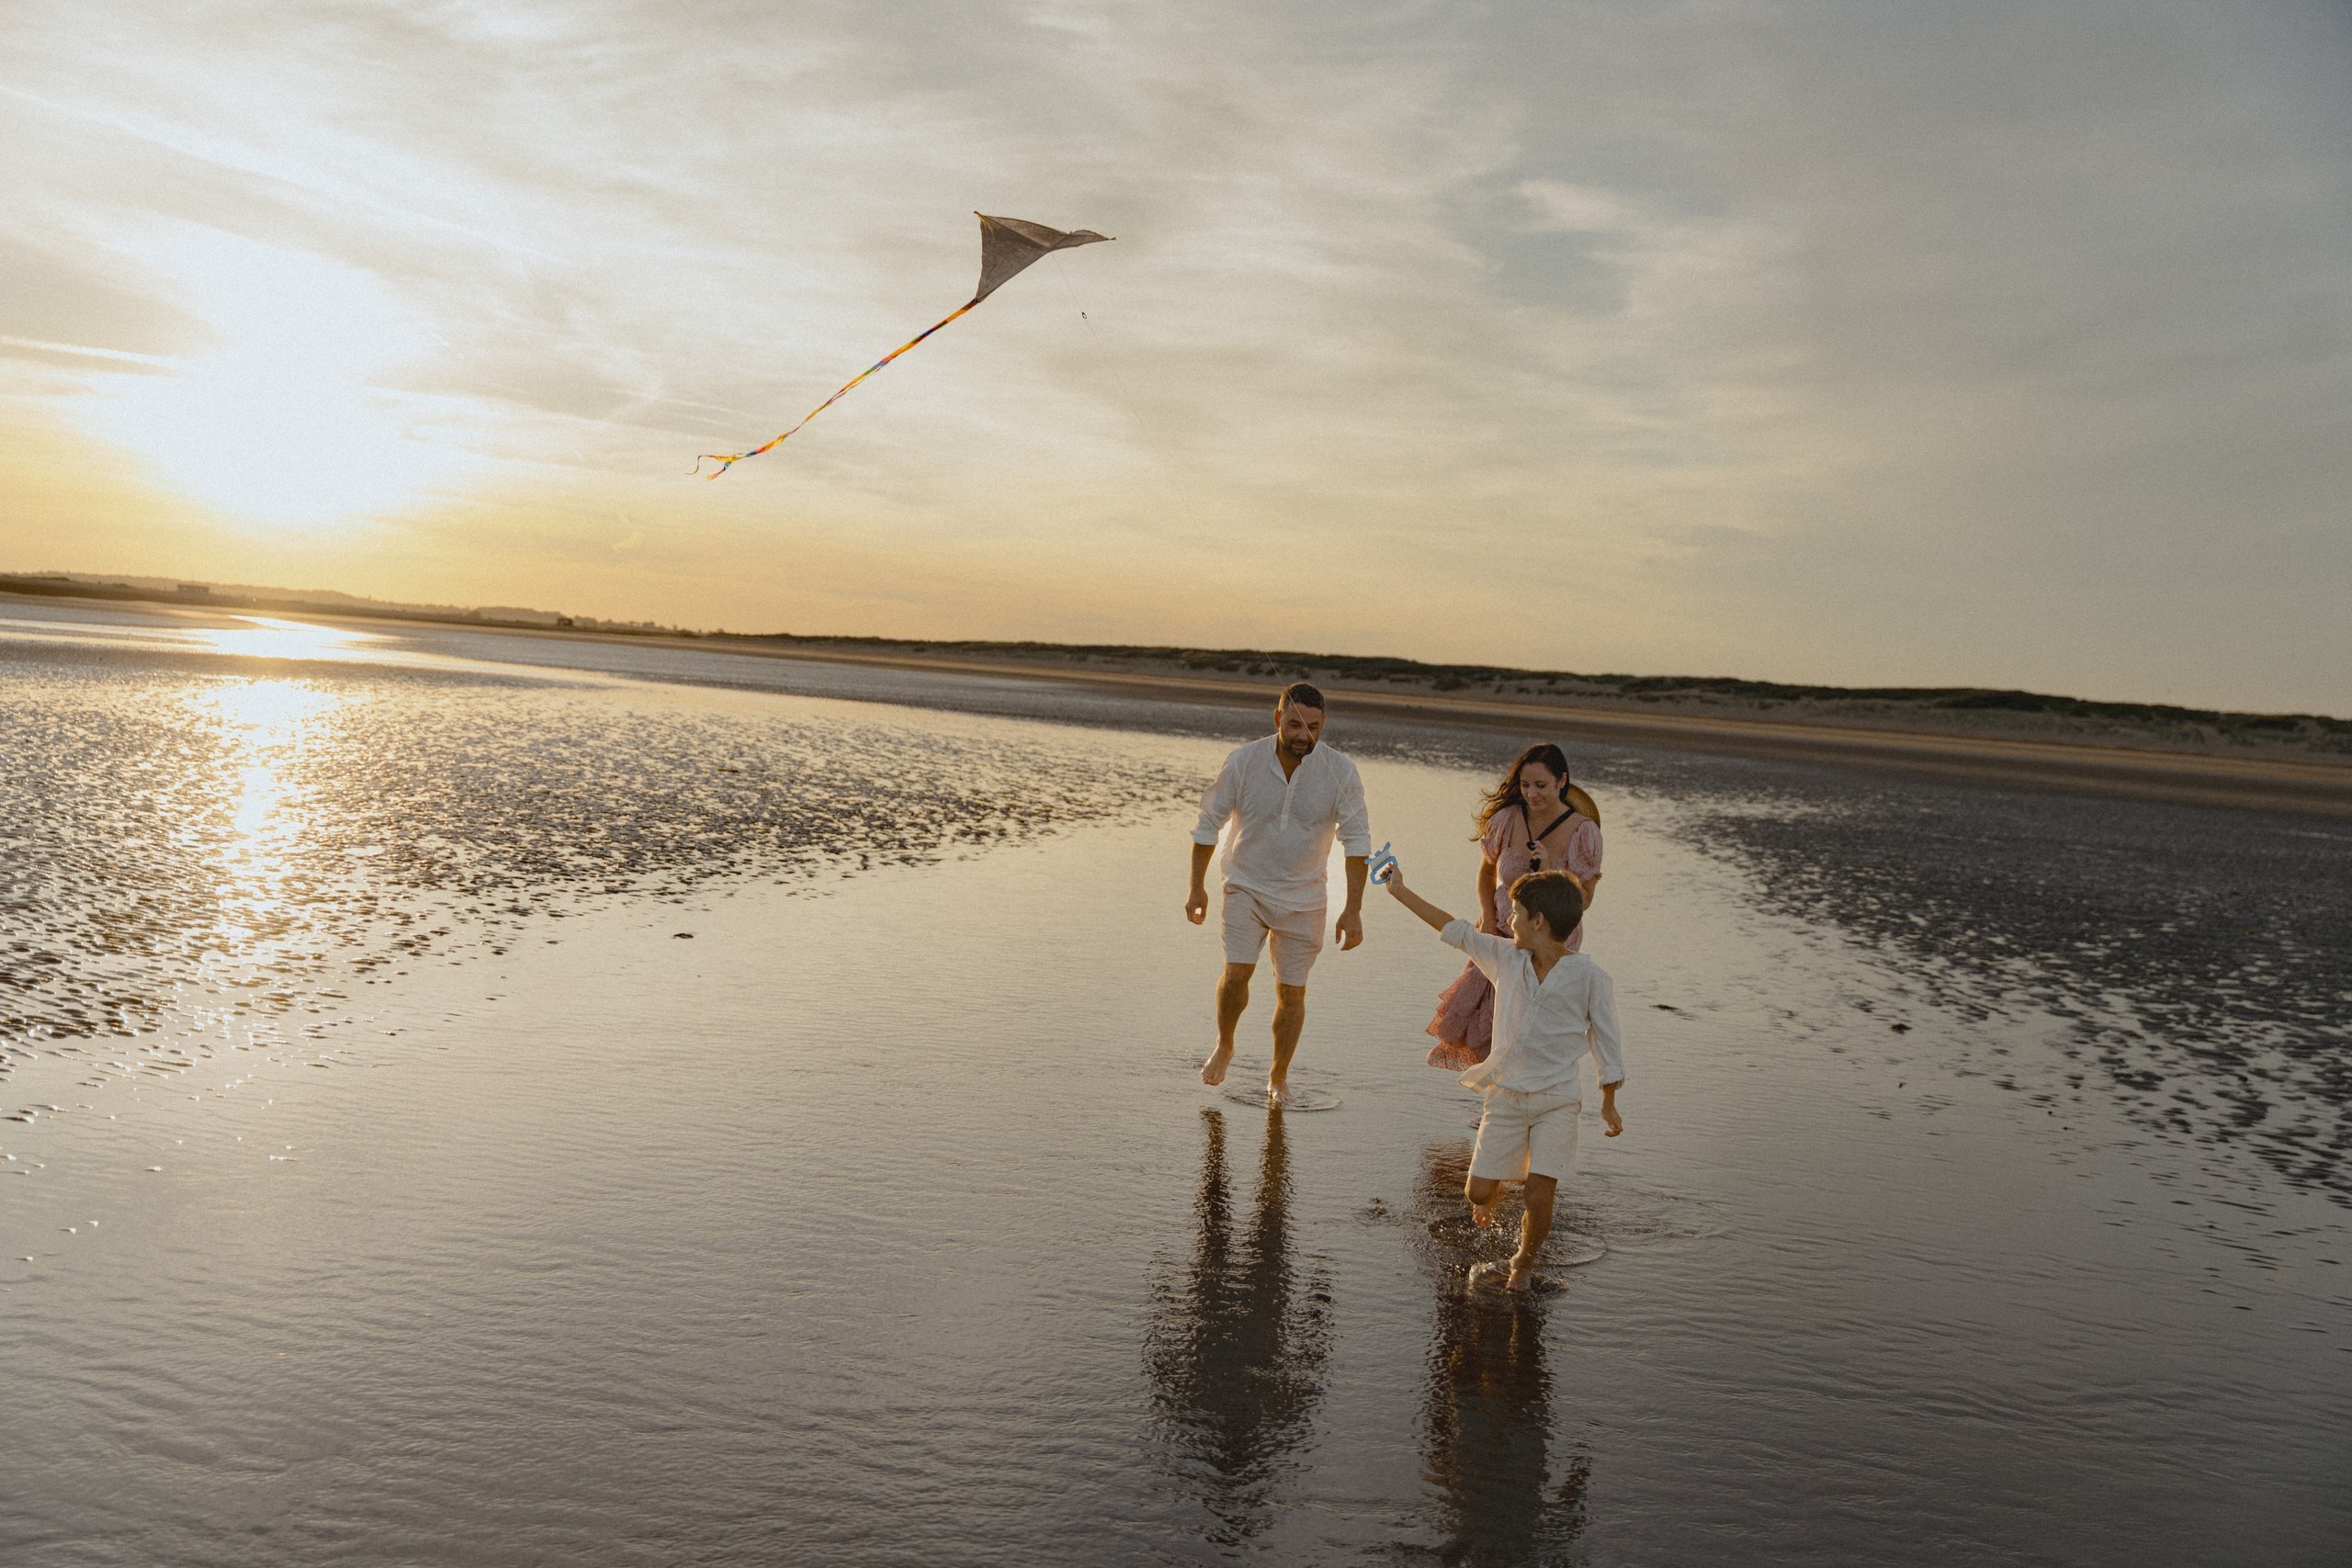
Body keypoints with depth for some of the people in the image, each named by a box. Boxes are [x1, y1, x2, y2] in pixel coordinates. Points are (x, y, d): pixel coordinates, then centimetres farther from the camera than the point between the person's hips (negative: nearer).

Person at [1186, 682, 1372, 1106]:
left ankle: (1278, 1076, 25)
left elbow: (1357, 840, -8)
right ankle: (1223, 1047, 14)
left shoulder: (1340, 773, -15)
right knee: (1237, 972, -16)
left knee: (1292, 991, 3)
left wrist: (1353, 909, -12)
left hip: (1304, 897, 1)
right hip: (1247, 885, -1)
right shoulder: (1243, 763, -15)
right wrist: (1198, 886, 3)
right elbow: (1209, 822, -2)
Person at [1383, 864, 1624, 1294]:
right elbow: (1453, 929, 12)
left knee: (1539, 1198, -10)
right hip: (1505, 1096, 4)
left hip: (1557, 1101, -3)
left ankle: (1523, 1265, 19)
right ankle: (1494, 1190, 38)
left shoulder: (1589, 977, -6)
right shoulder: (1505, 958, 5)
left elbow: (1605, 1042, 0)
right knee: (1477, 1191, 0)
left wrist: (1609, 1105, 0)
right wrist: (1400, 891, 15)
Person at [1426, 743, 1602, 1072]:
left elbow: (1584, 899, -10)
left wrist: (1549, 870, -25)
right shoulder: (1507, 818, -7)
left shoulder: (1583, 832, -14)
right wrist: (1488, 918, -3)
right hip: (1502, 934, 3)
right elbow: (1486, 872, 9)